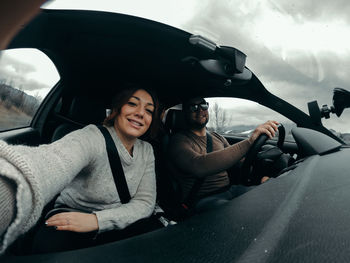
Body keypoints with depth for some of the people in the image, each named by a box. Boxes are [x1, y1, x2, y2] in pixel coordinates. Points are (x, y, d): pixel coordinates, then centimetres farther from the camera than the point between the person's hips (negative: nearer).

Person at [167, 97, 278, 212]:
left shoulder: (217, 137, 17)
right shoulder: (179, 140, -10)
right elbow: (200, 166, -30)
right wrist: (249, 141, -35)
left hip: (229, 189, 8)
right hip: (203, 199, -7)